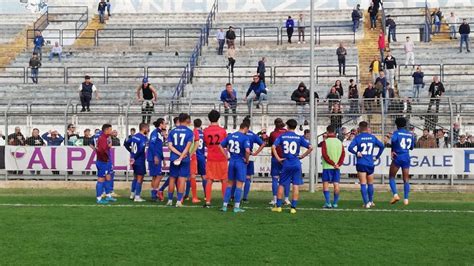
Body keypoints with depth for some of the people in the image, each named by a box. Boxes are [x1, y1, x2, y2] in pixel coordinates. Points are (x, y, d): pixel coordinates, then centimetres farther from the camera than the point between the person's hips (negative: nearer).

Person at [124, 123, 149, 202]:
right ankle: (137, 197, 4)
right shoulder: (144, 138, -18)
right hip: (140, 161, -8)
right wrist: (134, 158, -18)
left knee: (135, 177, 23)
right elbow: (141, 149, -28)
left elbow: (126, 143, 14)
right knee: (140, 178, 2)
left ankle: (132, 194, 29)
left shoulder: (134, 136, 6)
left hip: (134, 160, 8)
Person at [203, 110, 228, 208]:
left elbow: (205, 144, 8)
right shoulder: (223, 131, -7)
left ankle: (208, 202, 1)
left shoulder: (206, 131, -3)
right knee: (224, 181, 8)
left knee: (209, 180, 5)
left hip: (210, 158, 1)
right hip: (222, 158, -1)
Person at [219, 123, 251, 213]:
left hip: (231, 161, 5)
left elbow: (221, 146, 9)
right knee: (239, 184, 3)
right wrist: (247, 160, -9)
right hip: (241, 162, -5)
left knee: (230, 183, 14)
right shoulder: (245, 138, -13)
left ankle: (224, 205, 14)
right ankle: (236, 207, 6)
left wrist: (226, 156, 10)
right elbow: (247, 150, -25)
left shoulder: (230, 136, 6)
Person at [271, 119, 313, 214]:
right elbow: (310, 147, -7)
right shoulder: (299, 137, 0)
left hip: (286, 164, 1)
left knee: (281, 185, 12)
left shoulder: (282, 136, 1)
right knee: (296, 185, 4)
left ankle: (278, 206, 15)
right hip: (296, 164, 0)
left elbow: (273, 147, -11)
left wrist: (278, 158, -4)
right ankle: (293, 207, 3)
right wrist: (302, 156, 2)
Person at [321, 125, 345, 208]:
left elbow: (325, 155, -12)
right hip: (337, 168, 4)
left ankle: (328, 203, -7)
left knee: (325, 184, 1)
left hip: (327, 167, -4)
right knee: (336, 185, 6)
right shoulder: (339, 142, 7)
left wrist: (333, 163, -10)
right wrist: (338, 164, -5)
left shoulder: (325, 142, -5)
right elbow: (343, 154, 1)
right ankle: (335, 203, 7)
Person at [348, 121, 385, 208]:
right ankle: (371, 201, 26)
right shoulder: (372, 137, 6)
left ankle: (366, 203, -6)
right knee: (370, 184, 17)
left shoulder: (358, 137, -4)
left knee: (363, 184, -1)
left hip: (361, 164, -3)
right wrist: (377, 156, 14)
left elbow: (350, 148, -17)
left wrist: (356, 153, -5)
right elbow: (382, 146, 9)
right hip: (370, 164, 3)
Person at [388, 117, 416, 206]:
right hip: (406, 158, 4)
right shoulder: (410, 134, 9)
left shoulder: (396, 133, -5)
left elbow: (393, 140, -27)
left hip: (397, 158, -4)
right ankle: (406, 199, 5)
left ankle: (395, 194, -7)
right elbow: (412, 147, 16)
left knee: (391, 177, 9)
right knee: (406, 179, 9)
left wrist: (392, 151, -14)